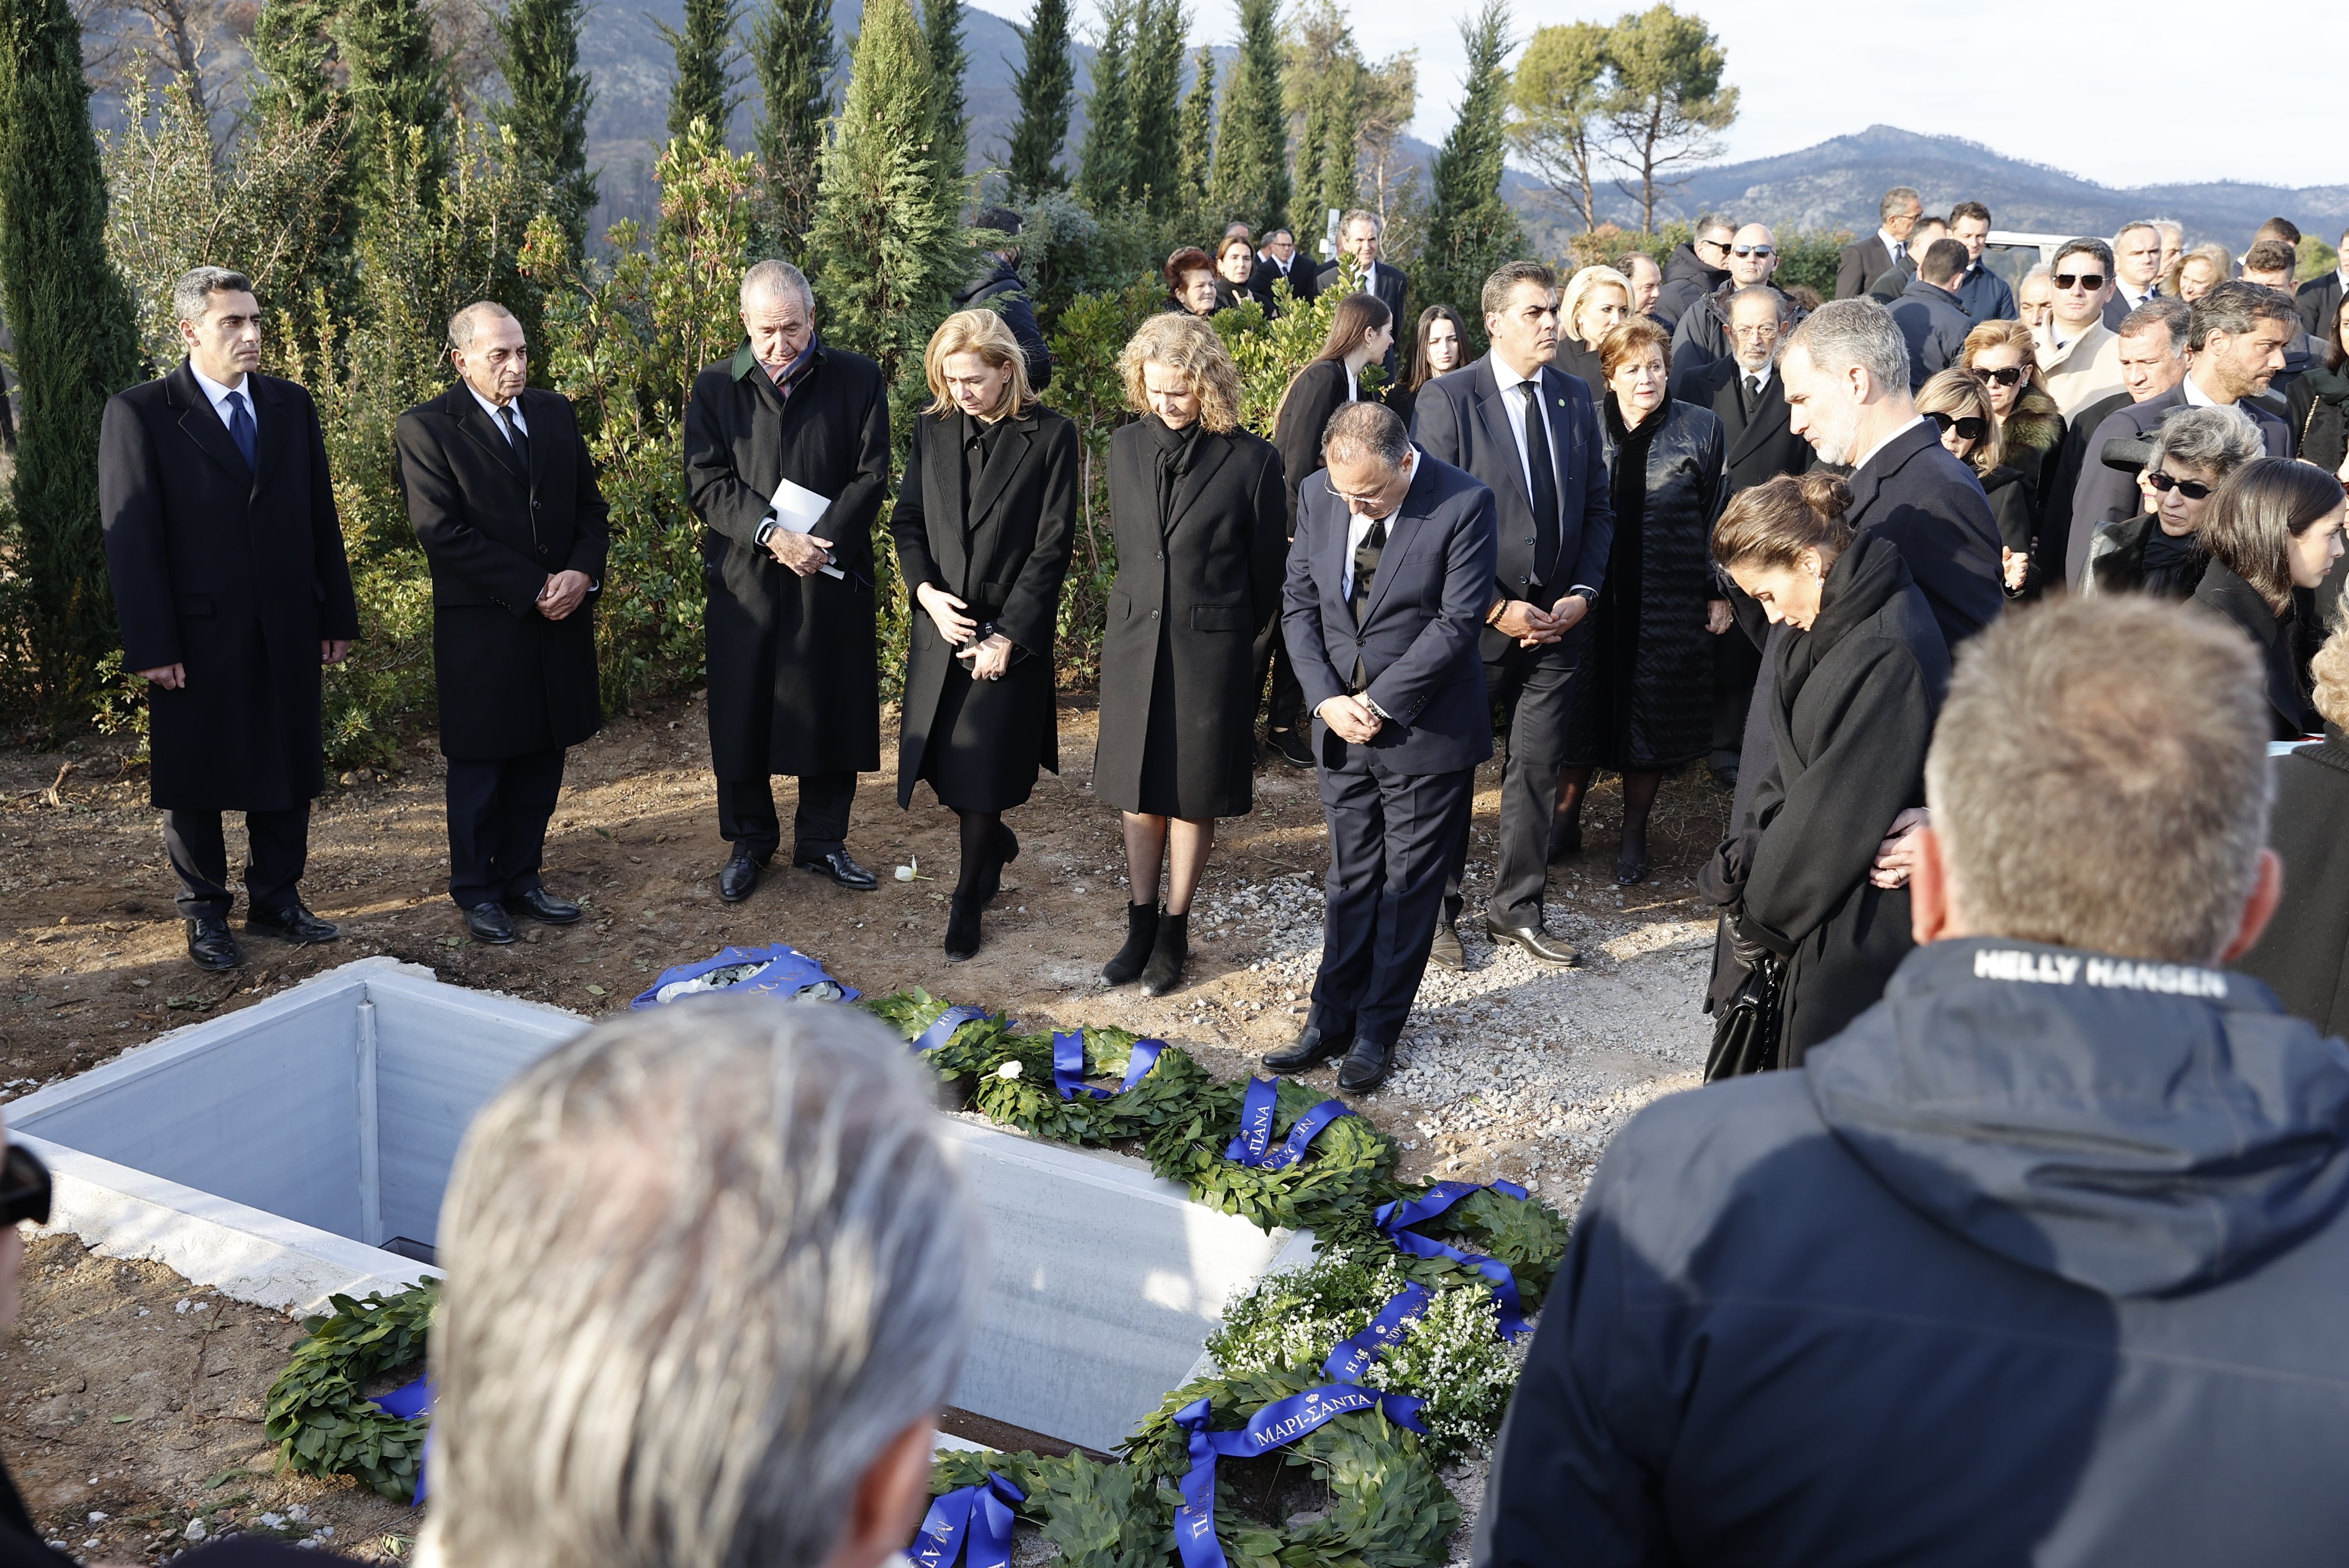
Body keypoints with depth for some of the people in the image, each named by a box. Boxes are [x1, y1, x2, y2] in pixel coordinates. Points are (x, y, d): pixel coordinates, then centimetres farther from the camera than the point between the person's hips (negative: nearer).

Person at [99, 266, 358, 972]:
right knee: (196, 783, 9)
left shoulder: (291, 405, 8)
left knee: (287, 771, 12)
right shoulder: (138, 414, -6)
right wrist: (152, 647, -13)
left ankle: (276, 900, 26)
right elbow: (131, 539, -9)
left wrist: (338, 615, 6)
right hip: (199, 636, -4)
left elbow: (321, 517, 9)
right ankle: (205, 913, 23)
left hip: (289, 633, 4)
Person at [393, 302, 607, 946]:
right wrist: (534, 590, -17)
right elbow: (443, 534, -14)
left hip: (560, 624, 5)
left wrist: (583, 573, -10)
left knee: (542, 760, 11)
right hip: (483, 628, -5)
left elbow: (590, 504, 10)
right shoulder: (425, 428, -8)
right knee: (480, 766, 8)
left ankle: (522, 879, 25)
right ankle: (477, 893, 21)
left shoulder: (555, 412, 9)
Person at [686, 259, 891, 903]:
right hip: (744, 578, 0)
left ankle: (822, 842, 22)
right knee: (742, 709, 7)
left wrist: (819, 544, -15)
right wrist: (772, 536, -18)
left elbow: (870, 477, -3)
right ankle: (749, 841, 24)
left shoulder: (858, 379, 1)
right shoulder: (716, 388, 2)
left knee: (833, 707, 7)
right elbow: (706, 483, -4)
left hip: (834, 575, 0)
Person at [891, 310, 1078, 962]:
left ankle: (968, 895, 19)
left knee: (982, 763, -1)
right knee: (939, 758, 9)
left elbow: (1052, 546, -9)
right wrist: (926, 590, -10)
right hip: (940, 620, 4)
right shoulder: (933, 428, 4)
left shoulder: (1052, 436, -8)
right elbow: (907, 518, 9)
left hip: (1011, 628, -4)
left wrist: (1008, 636, -14)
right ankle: (996, 841, 39)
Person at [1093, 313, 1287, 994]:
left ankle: (1174, 932, 20)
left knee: (1192, 792, 7)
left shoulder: (1251, 459, -10)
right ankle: (1141, 925, 23)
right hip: (1134, 638, 4)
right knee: (1138, 789, 10)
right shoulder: (1126, 446, 2)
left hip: (1211, 647, -3)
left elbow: (1268, 570, 0)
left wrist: (1231, 633, 8)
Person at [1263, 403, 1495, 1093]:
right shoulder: (1318, 494, -2)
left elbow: (1458, 620, -16)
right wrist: (1327, 700, -9)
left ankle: (1377, 1032, 20)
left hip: (1426, 729, -4)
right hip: (1343, 725, 4)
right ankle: (1332, 1017, 24)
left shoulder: (1464, 503, -16)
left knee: (1408, 885, 8)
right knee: (1349, 877, 13)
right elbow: (1299, 604, 3)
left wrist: (1380, 703, -15)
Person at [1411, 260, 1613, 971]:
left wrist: (1583, 592, -4)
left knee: (1537, 769, 12)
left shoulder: (1575, 398, 6)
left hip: (1556, 619, 5)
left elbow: (1597, 507, 11)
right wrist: (1495, 607, -16)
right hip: (1473, 619, -4)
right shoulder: (1447, 399, -10)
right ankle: (1437, 908, 26)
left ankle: (1516, 906, 27)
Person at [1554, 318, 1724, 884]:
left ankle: (1635, 834, 20)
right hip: (1594, 596, 1)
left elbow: (1717, 517, 3)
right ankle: (1567, 819, 22)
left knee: (1652, 710, 7)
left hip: (1668, 602, -1)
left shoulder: (1700, 428, 0)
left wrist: (1719, 592, 0)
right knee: (1583, 705, 7)